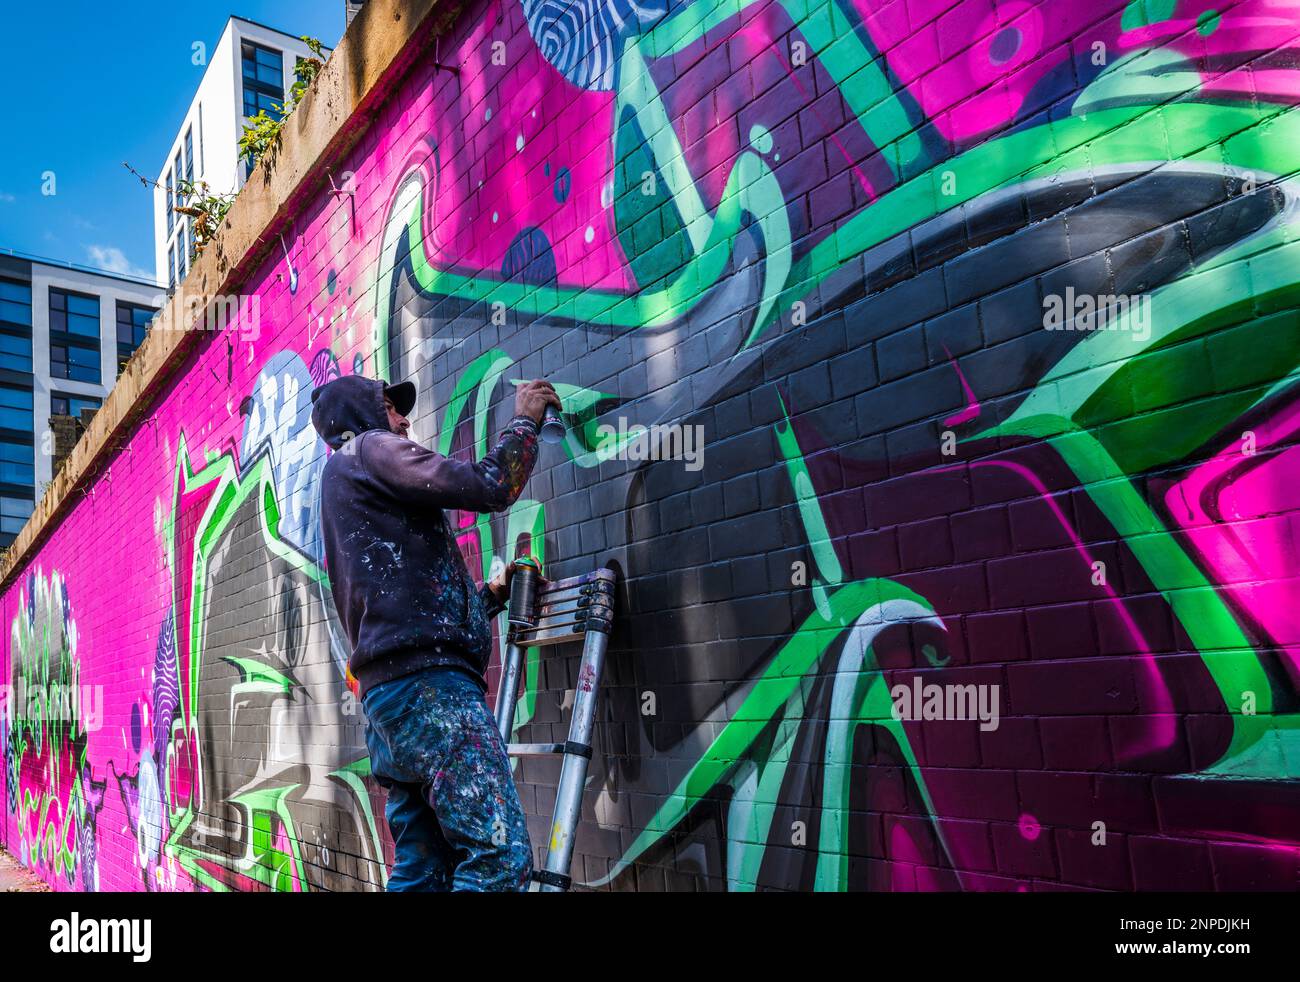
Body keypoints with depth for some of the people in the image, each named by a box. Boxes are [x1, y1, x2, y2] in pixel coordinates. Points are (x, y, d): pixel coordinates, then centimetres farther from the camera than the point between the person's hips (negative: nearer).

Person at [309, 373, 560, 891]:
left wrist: (491, 594, 29)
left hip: (386, 688, 10)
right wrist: (524, 421, 8)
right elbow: (487, 488, -8)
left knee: (423, 870, 8)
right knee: (500, 855, -17)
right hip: (426, 677, -10)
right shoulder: (369, 448, 5)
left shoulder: (339, 481, 32)